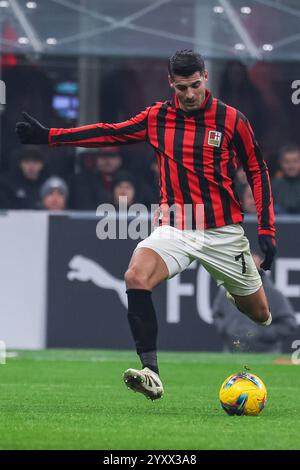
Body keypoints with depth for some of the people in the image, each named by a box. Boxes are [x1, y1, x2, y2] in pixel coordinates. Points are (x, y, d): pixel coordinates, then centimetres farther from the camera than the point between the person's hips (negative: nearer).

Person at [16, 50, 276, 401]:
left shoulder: (230, 120, -5)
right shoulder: (157, 118, 2)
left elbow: (257, 172, 1)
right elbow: (110, 133, 8)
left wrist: (267, 230, -4)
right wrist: (48, 136, 3)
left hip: (223, 233, -1)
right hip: (174, 229, 1)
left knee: (259, 314, 7)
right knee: (136, 277, -28)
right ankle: (151, 374, -30)